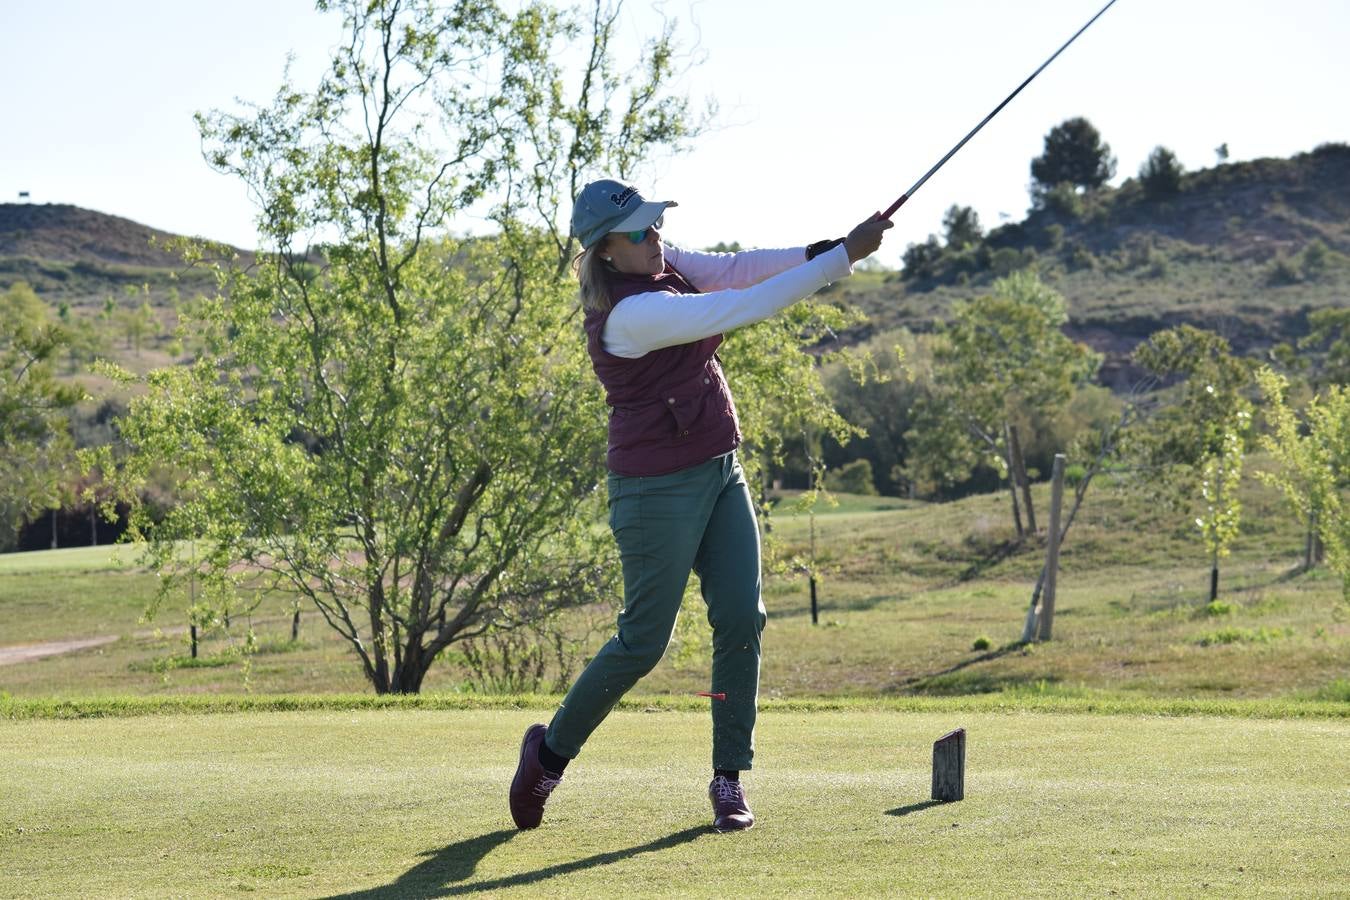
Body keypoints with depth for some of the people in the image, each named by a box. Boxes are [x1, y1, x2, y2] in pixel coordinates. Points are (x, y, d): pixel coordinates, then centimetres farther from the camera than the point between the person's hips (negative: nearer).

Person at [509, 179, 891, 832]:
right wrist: (843, 257, -26)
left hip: (720, 473, 8)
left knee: (742, 619, 0)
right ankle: (550, 749, 20)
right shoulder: (628, 315, -24)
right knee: (644, 641, 0)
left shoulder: (664, 268, 4)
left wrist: (825, 252, -24)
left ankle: (729, 778, 7)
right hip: (658, 490, -8)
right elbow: (746, 307, -28)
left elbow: (739, 269, -6)